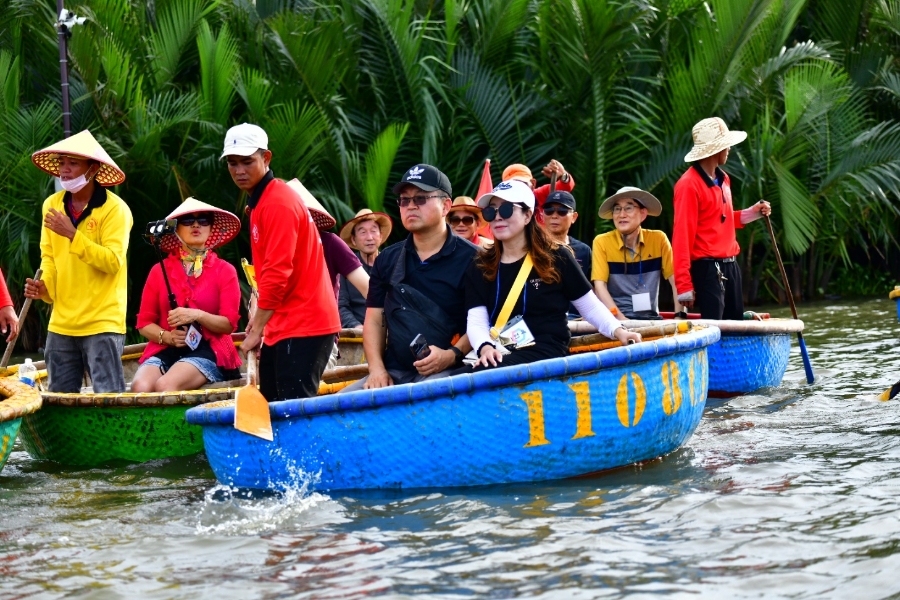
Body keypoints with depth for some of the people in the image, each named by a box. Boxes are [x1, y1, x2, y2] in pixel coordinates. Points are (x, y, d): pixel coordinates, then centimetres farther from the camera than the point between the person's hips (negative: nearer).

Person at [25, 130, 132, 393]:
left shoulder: (115, 209, -9)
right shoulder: (51, 205, 8)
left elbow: (113, 262, -17)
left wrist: (73, 235, -21)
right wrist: (44, 286, -2)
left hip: (102, 323, -6)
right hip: (61, 323, 6)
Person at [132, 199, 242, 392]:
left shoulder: (224, 271, 8)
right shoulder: (160, 271, 12)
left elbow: (229, 324, 1)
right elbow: (144, 323, 12)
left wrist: (198, 315, -18)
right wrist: (167, 337, -9)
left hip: (207, 350, -2)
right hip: (164, 351, 3)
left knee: (165, 385, -34)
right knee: (141, 387, -32)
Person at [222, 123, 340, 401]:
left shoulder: (278, 203, -13)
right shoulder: (260, 201, 17)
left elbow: (277, 274, -19)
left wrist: (257, 330, -14)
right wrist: (259, 319, 16)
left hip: (303, 328, -10)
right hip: (283, 327, 10)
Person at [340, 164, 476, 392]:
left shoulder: (469, 258, 1)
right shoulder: (387, 260, 17)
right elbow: (374, 320, 18)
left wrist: (453, 355, -17)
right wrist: (377, 368, 3)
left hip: (444, 373, -5)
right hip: (392, 374, 5)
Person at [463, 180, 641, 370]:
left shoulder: (557, 258, 5)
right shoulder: (479, 268, 12)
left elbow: (591, 307, 11)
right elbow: (476, 322, 2)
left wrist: (617, 330, -6)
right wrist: (485, 347, -19)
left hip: (547, 352, -4)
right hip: (501, 357, 4)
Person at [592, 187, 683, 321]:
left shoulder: (658, 239, 3)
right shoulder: (602, 242, -3)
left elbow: (676, 281, 0)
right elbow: (599, 286, -9)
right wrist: (622, 319, -21)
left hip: (650, 317, 3)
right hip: (616, 319, -2)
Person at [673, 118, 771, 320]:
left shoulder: (723, 179, 14)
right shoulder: (689, 185, -13)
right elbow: (682, 235, -17)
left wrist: (751, 213, 11)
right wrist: (684, 285, -20)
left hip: (730, 265, 9)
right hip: (707, 267, -9)